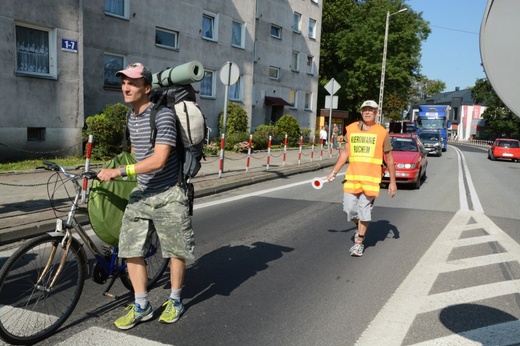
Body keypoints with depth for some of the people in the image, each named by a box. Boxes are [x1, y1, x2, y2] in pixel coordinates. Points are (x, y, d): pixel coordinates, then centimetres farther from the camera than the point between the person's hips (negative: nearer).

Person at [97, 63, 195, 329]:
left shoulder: (163, 115, -18)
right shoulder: (131, 117, 8)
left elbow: (158, 160, -26)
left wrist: (119, 171, -27)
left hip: (167, 195, -7)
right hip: (141, 193, 7)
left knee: (176, 250, 7)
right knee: (131, 249, 4)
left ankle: (175, 301, 27)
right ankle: (141, 307, 18)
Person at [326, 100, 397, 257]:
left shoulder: (382, 132, 0)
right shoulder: (351, 129, 7)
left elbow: (389, 158, 6)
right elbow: (345, 152, 13)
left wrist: (392, 182, 4)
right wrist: (334, 172, 8)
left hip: (371, 179, -2)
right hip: (352, 177, 3)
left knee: (364, 209, 0)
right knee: (349, 208, 4)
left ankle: (359, 242, 16)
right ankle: (360, 228, 36)